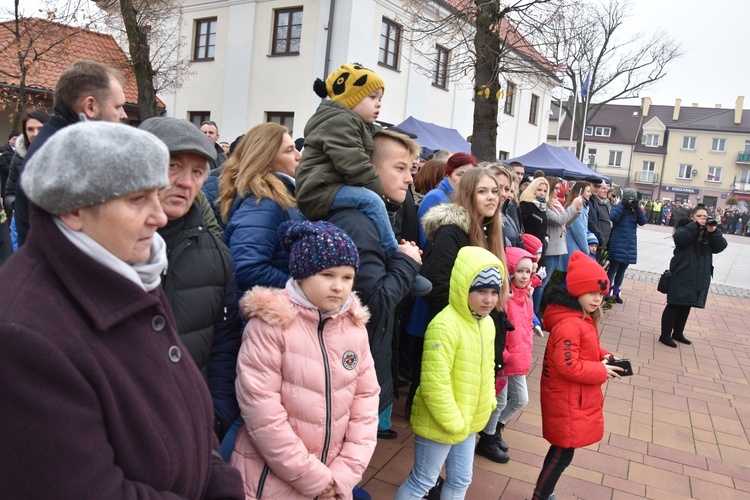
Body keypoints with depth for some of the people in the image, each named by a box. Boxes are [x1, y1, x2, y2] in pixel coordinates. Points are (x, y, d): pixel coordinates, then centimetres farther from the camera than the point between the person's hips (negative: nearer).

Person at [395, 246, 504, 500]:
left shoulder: (487, 323, 2)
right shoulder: (445, 326, -28)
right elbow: (435, 383, -28)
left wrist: (488, 402, 8)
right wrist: (452, 422, -21)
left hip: (467, 423, 8)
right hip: (439, 424, -8)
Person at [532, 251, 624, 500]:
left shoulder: (583, 318, 7)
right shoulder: (568, 325, -27)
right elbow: (568, 366, -29)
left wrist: (603, 356, 0)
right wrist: (601, 371, -19)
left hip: (575, 399, 10)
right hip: (567, 402, -10)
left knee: (560, 450, 21)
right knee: (563, 454, 2)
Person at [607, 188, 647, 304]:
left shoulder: (635, 210, 12)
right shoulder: (618, 207, -3)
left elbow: (642, 221, -2)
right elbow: (613, 217, -21)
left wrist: (637, 208, -11)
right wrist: (622, 205, -19)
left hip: (630, 245, 6)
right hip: (618, 245, -6)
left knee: (622, 270, 12)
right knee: (613, 269, -5)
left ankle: (616, 292, 22)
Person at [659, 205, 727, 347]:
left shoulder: (709, 232, 13)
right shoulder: (685, 228, -2)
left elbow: (720, 247, 0)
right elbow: (679, 239, -24)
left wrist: (714, 232, -14)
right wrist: (696, 225, -23)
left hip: (700, 278, 6)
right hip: (682, 276, -6)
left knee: (686, 306, 15)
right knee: (674, 305, -3)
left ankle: (678, 333, 28)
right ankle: (665, 335, 3)